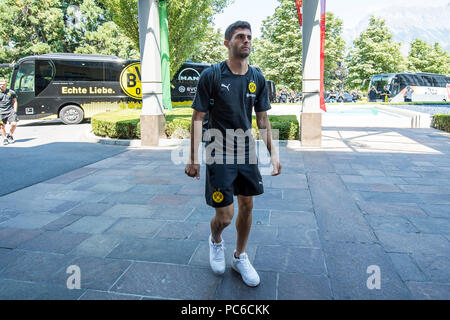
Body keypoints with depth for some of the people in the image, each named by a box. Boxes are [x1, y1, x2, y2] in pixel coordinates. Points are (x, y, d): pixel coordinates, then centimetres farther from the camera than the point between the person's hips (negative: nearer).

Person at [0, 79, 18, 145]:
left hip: (10, 111, -1)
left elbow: (15, 102, 12)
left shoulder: (11, 92, 6)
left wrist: (15, 111, 3)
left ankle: (10, 136, 11)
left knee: (14, 124, -14)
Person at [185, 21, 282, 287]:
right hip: (219, 155, -4)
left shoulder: (257, 79, 3)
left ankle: (240, 257, 32)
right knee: (225, 216, -3)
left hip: (247, 153, 5)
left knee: (247, 206, 11)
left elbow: (262, 118, 9)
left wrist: (273, 152, 3)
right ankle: (215, 241, 34)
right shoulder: (211, 75, -10)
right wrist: (194, 158, -11)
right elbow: (198, 117, -8)